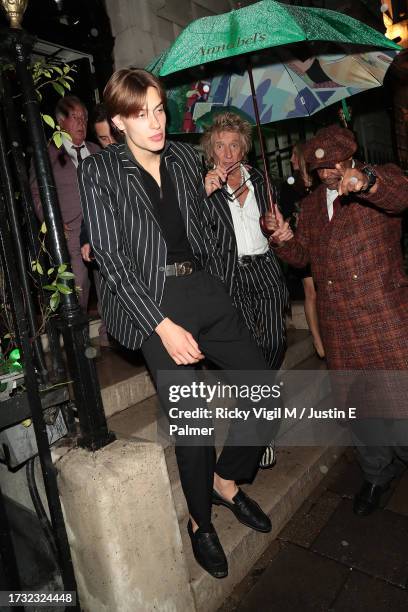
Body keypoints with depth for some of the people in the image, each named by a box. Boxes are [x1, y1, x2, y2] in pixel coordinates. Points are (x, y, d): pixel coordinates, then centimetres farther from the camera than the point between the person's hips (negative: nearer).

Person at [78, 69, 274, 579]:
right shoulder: (99, 172, -3)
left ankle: (227, 481, 28)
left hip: (204, 289, 6)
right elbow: (112, 260, -10)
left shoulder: (184, 157, 11)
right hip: (153, 305, -5)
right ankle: (200, 521, 27)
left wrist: (216, 285, 12)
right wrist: (164, 326, -16)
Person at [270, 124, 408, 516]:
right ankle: (376, 475, 37)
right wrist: (284, 238, -3)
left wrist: (366, 181, -44)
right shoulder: (311, 205, 16)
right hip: (339, 329, 5)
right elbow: (301, 256, 18)